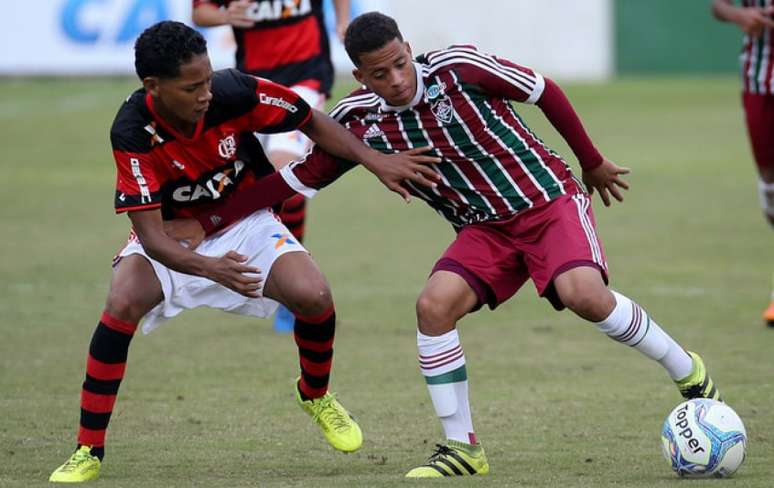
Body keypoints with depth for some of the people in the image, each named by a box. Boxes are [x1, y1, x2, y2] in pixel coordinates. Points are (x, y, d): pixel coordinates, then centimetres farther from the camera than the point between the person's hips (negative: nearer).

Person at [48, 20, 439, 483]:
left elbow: (314, 123, -8)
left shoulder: (234, 92, -26)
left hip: (244, 221, 2)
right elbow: (151, 236, -33)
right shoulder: (133, 132, -30)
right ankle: (88, 452, -18)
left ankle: (316, 395, 12)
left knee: (314, 296, -22)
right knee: (122, 304, -30)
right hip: (172, 233, -2)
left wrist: (377, 160, -20)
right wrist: (209, 268, -50)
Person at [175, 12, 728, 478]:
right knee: (435, 303, -21)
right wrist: (206, 223, -5)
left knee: (583, 292, -30)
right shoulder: (358, 120, -7)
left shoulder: (456, 67, -18)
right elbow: (294, 180, 0)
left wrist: (593, 163, 5)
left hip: (549, 198, -4)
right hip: (485, 227, 4)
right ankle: (463, 449, -9)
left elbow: (546, 93, -5)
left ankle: (687, 369, -6)